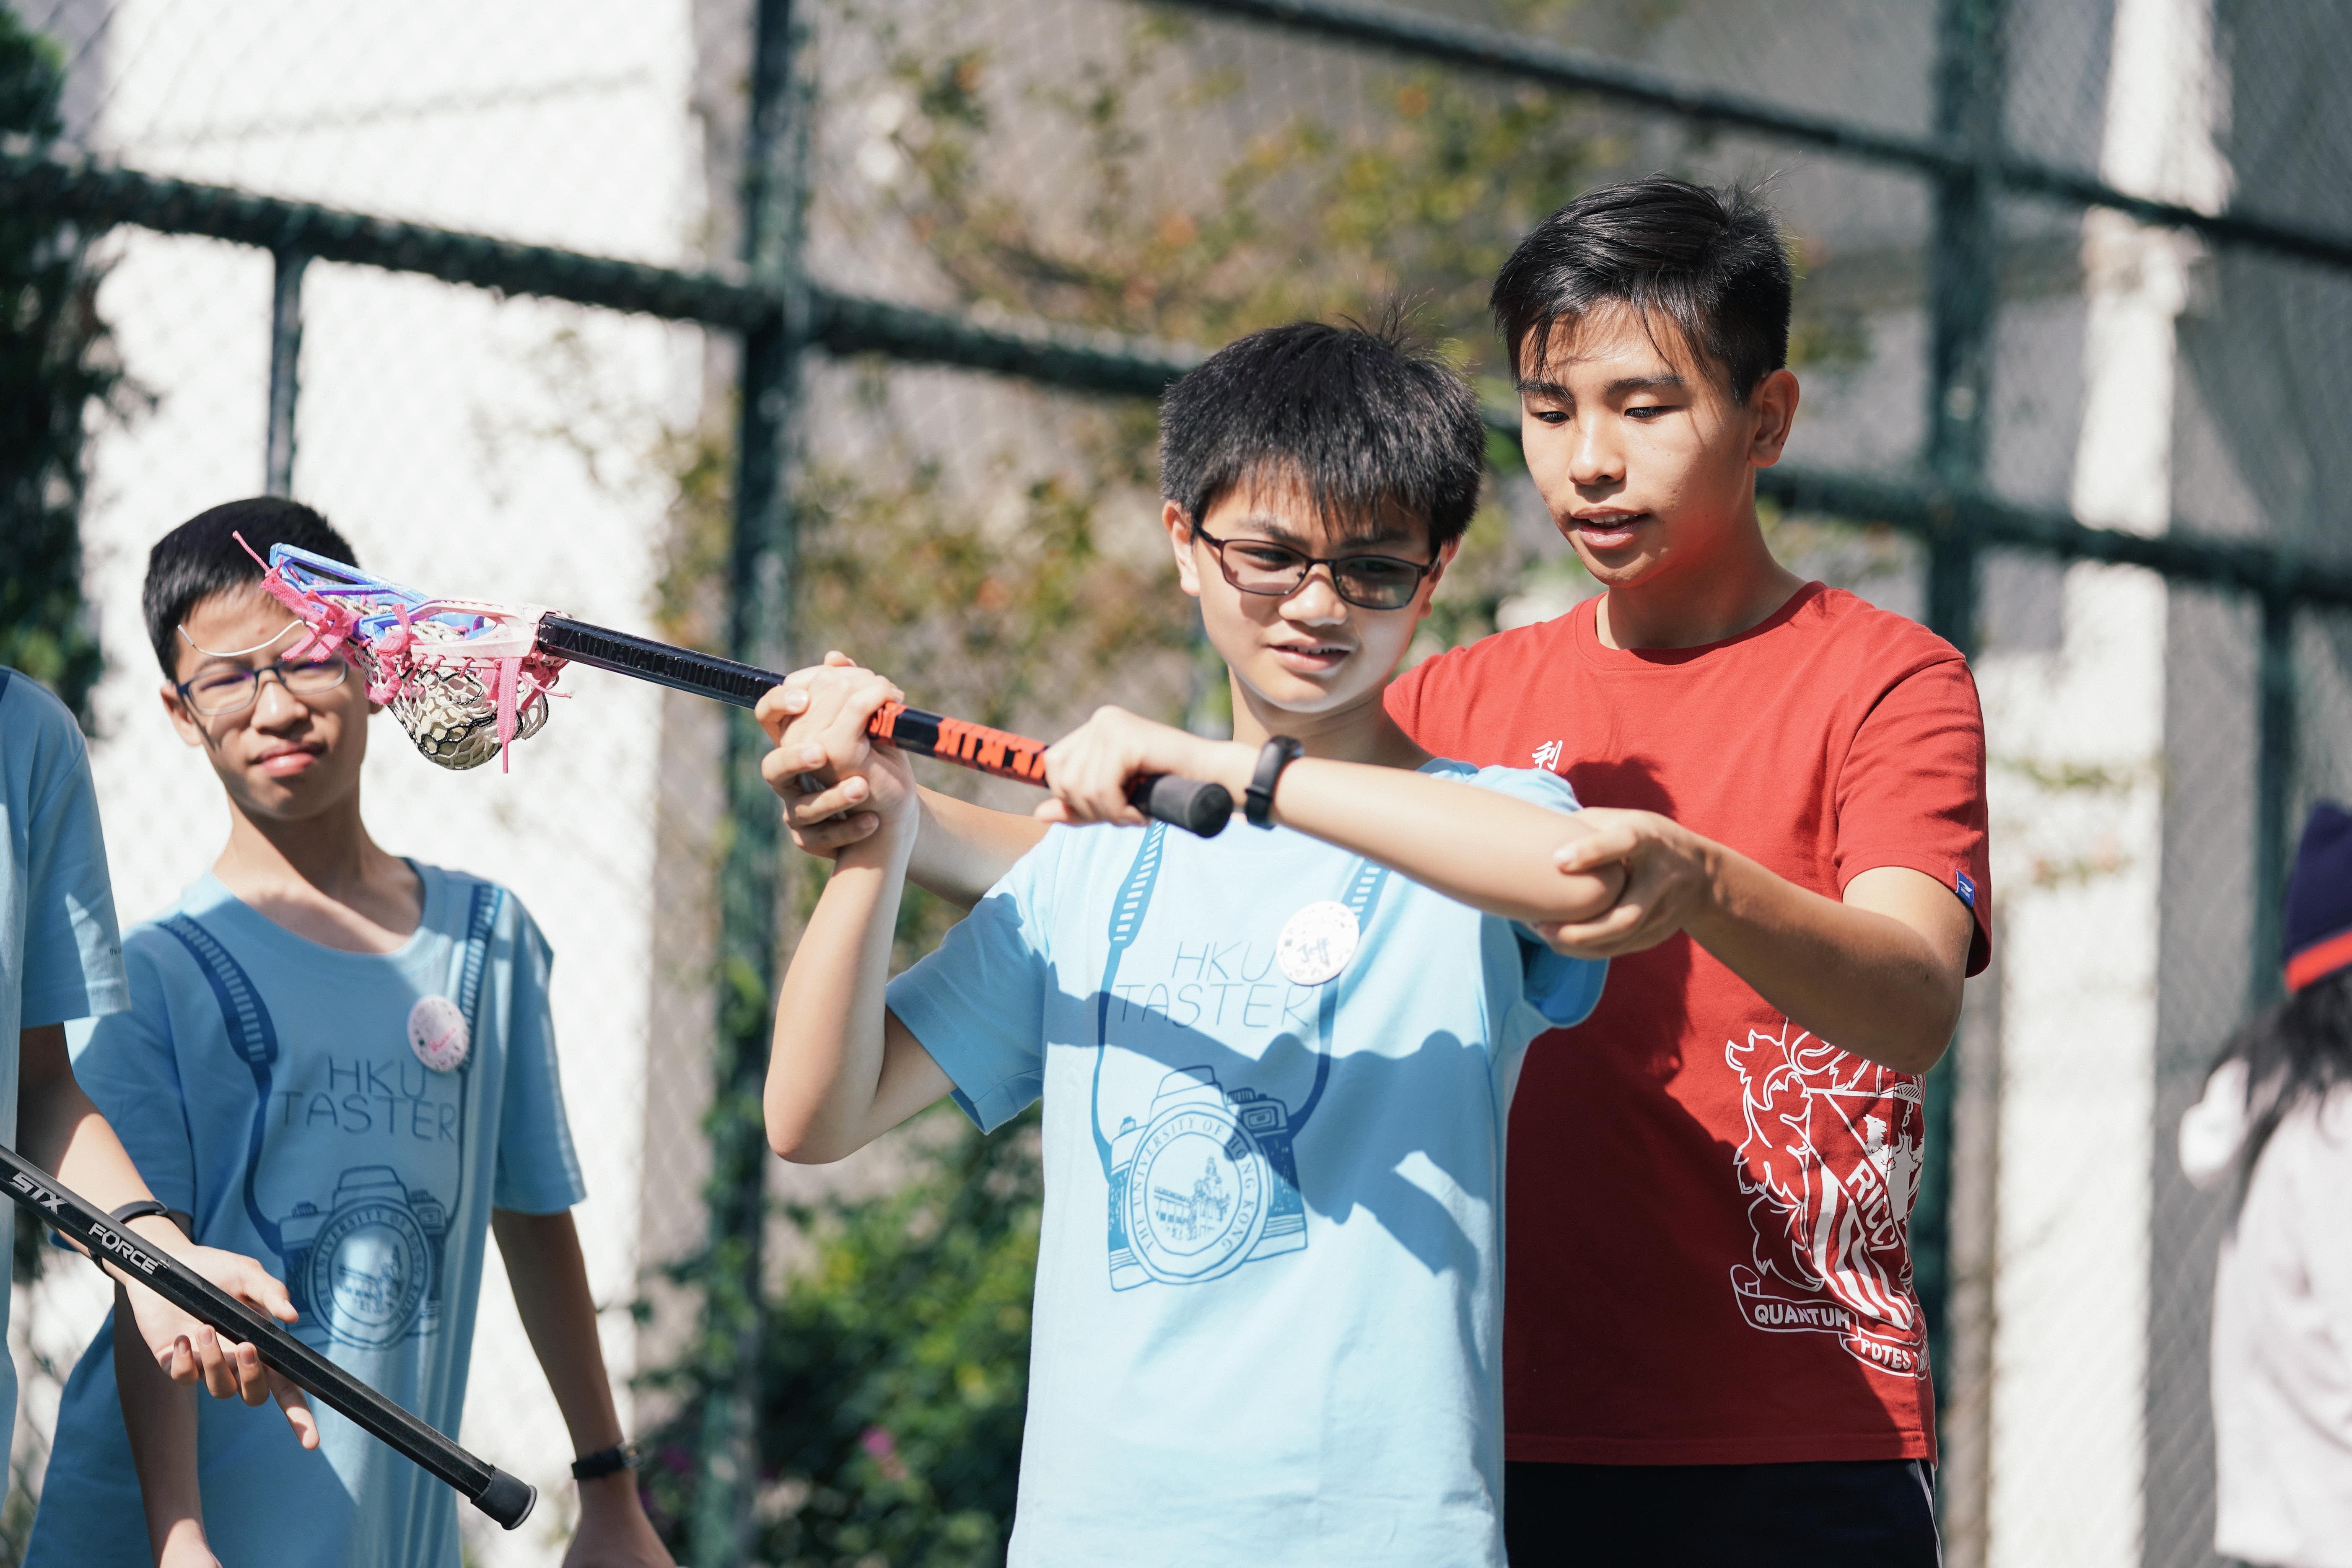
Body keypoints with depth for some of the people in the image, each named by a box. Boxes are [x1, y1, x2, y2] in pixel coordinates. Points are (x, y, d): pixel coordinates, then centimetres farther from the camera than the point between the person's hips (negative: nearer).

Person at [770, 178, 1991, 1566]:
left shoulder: (1884, 682, -1)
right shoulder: (1468, 704, 14)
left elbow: (1916, 1007, -19)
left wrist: (1702, 886, -40)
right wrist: (900, 819, -11)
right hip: (1516, 1442, 4)